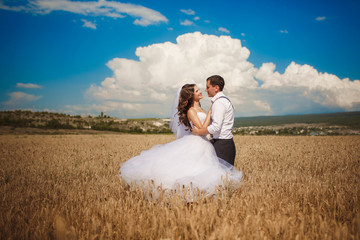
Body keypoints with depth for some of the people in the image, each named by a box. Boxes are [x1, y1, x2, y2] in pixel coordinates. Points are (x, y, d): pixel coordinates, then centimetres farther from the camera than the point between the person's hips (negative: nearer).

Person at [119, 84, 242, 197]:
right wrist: (209, 113, -12)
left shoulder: (200, 109, 16)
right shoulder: (190, 111, -10)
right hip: (194, 144, -9)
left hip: (204, 145, 9)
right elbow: (202, 128, -18)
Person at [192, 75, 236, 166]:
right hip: (225, 143, 10)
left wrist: (198, 132, -8)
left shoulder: (219, 102, -13)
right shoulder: (224, 100, 18)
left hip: (221, 145, -10)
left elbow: (216, 127, -20)